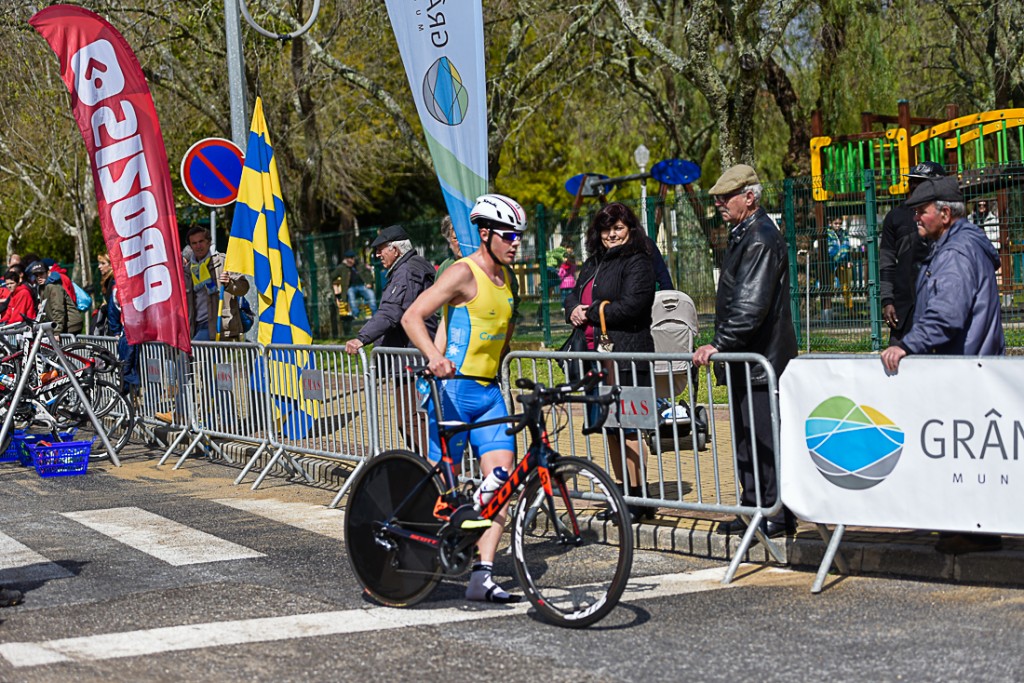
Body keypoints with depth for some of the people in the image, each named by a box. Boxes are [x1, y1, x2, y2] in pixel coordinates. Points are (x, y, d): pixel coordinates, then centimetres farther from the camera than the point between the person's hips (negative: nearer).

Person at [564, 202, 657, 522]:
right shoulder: (592, 264, 19)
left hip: (627, 355, -9)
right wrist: (573, 311, -2)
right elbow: (574, 295, 22)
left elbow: (630, 306, -18)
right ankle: (624, 493, 21)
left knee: (627, 427, -8)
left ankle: (637, 498, -4)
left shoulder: (637, 262, -7)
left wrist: (591, 313, -9)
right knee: (610, 428, 13)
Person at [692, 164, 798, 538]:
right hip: (745, 359, 10)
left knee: (764, 437, -6)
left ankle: (778, 514, 0)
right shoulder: (743, 234, 17)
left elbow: (751, 305, -24)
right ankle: (753, 508, 21)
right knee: (746, 437, 14)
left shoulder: (761, 238, -15)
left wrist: (719, 344, -24)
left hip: (761, 359, -10)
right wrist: (721, 346, 19)